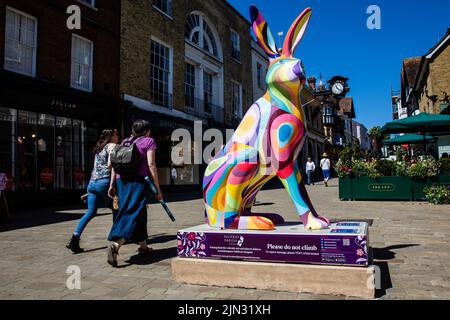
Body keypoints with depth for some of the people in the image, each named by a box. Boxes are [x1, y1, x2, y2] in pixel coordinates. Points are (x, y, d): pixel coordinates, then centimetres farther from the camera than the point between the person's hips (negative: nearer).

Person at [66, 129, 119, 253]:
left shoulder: (99, 148, 23)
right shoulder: (112, 146, 0)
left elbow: (97, 166, 19)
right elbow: (110, 164, -14)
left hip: (92, 182, 7)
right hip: (104, 182, -7)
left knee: (90, 212, 6)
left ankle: (74, 240, -5)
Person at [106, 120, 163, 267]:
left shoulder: (124, 142, 19)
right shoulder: (149, 141, 3)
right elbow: (151, 165, -6)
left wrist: (112, 184, 14)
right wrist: (158, 189, -5)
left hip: (122, 181, 6)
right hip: (139, 181, -6)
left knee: (140, 212, 19)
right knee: (132, 214, -8)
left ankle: (142, 245, 30)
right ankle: (115, 245, -27)